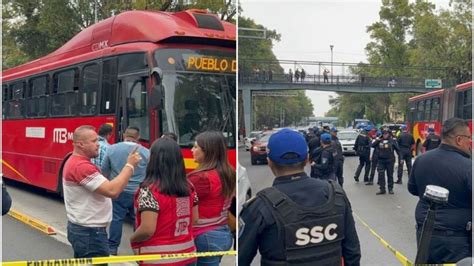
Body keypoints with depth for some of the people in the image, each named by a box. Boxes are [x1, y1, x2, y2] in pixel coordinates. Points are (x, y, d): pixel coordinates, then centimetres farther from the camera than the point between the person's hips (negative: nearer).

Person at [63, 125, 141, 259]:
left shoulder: (74, 162, 12)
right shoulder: (82, 166, -22)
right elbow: (112, 191, -29)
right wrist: (130, 165, -21)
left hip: (80, 228, 11)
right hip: (89, 232, -11)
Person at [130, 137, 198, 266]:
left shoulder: (149, 190, -18)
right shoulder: (188, 187, 1)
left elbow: (147, 229, -21)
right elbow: (194, 219, 10)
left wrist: (132, 239, -3)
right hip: (187, 256, 6)